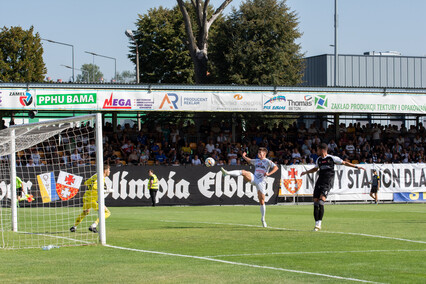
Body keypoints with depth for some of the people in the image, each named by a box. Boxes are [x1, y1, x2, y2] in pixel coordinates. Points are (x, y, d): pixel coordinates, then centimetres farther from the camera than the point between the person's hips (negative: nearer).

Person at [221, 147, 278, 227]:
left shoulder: (268, 162, -1)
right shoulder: (256, 161, 17)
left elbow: (276, 167, -13)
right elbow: (249, 161, 37)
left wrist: (269, 173, -24)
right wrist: (244, 157, 23)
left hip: (261, 181, -4)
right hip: (254, 178, 4)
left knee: (262, 201, -5)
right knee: (243, 172, -22)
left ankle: (263, 219, 6)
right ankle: (227, 173, -36)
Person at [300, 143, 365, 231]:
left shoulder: (332, 158, -2)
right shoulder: (319, 159, 15)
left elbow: (344, 163, 5)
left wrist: (356, 167, 2)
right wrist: (306, 172, 34)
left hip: (328, 182, -6)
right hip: (320, 180, 6)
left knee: (321, 200, -20)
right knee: (315, 201, -4)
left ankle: (319, 224, -18)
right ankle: (317, 224, 3)